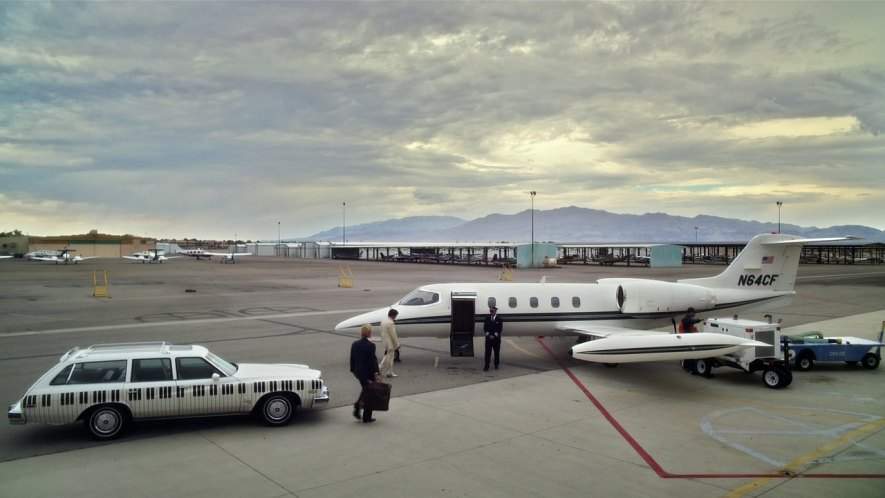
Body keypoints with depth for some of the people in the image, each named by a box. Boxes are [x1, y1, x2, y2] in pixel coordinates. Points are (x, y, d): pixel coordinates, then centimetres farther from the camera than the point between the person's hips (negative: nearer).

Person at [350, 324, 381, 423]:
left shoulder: (354, 344, -2)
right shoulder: (370, 345, -20)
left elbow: (352, 359, 6)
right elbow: (373, 360, -18)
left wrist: (353, 370, 17)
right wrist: (375, 373, -10)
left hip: (358, 372, 6)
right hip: (368, 373, -6)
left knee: (365, 389, 28)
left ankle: (357, 406, 12)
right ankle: (367, 417, 14)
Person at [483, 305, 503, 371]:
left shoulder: (499, 319, 0)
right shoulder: (487, 318, 6)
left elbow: (500, 329, -3)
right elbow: (485, 328, 4)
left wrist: (494, 336, -11)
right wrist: (488, 335, -9)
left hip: (496, 338, 0)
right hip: (488, 338, 1)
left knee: (497, 352, 6)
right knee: (487, 353, -5)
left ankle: (496, 365, 19)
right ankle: (486, 366, -6)